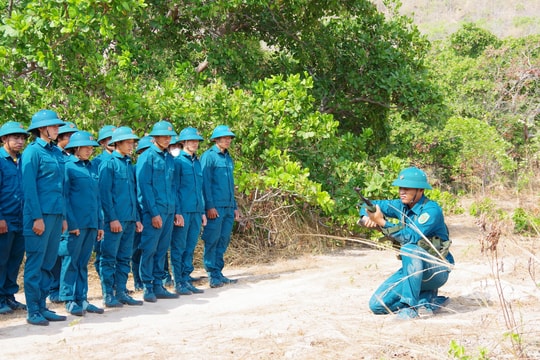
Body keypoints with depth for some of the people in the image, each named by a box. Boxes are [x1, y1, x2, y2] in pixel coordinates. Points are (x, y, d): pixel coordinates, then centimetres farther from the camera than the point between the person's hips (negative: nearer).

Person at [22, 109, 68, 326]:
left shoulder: (57, 152, 14)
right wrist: (37, 217, -16)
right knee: (35, 263, -2)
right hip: (40, 214, -7)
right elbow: (29, 187, -12)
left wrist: (63, 216, 14)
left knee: (48, 264, 11)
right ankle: (33, 311, 3)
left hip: (56, 214, 7)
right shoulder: (32, 152, -8)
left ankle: (42, 307, 18)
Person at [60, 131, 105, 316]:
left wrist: (100, 223, 14)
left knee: (83, 263, 11)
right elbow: (64, 196, -9)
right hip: (75, 223, -7)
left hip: (91, 223, 7)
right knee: (71, 262, -1)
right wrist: (71, 223, -15)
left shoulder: (91, 167, 15)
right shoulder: (67, 166, -6)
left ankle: (82, 299, 16)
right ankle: (69, 300, 5)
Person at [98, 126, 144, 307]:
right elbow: (105, 193, -11)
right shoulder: (108, 164, -6)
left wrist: (137, 218, 15)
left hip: (129, 220, 7)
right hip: (115, 220, -7)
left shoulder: (129, 165, 16)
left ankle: (121, 292, 16)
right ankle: (108, 295, 2)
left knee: (125, 258, 10)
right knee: (109, 258, -2)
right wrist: (112, 218, -16)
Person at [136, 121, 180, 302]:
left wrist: (176, 211, 13)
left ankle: (158, 286, 16)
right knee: (149, 250, -3)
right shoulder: (147, 157, -7)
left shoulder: (169, 158, 14)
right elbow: (144, 186, -11)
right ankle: (148, 288, 3)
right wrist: (154, 213, -15)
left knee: (162, 250, 10)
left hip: (168, 212, 7)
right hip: (153, 212, -7)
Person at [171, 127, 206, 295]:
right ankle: (178, 283, 4)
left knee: (190, 248, 10)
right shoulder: (178, 161, -6)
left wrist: (202, 211, 17)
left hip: (196, 212, 7)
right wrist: (177, 212, -14)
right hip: (183, 211, -7)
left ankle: (186, 280, 16)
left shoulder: (197, 162, 15)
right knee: (178, 248, 0)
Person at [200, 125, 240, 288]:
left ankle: (219, 273, 15)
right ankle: (212, 275, 0)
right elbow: (205, 182, -11)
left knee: (223, 241, 9)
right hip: (215, 207, -7)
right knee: (212, 241, -4)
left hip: (228, 207, 7)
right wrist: (210, 206, -16)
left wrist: (234, 207, 19)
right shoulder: (209, 156, -5)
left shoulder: (228, 158, 17)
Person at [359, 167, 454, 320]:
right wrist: (366, 217, -11)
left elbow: (412, 237, -30)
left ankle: (411, 306, -28)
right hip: (412, 268, 7)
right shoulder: (402, 206, 3)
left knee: (409, 249, -37)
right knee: (377, 305, -8)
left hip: (437, 270, -7)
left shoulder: (431, 210, -18)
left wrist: (382, 222, -35)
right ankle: (426, 298, 8)